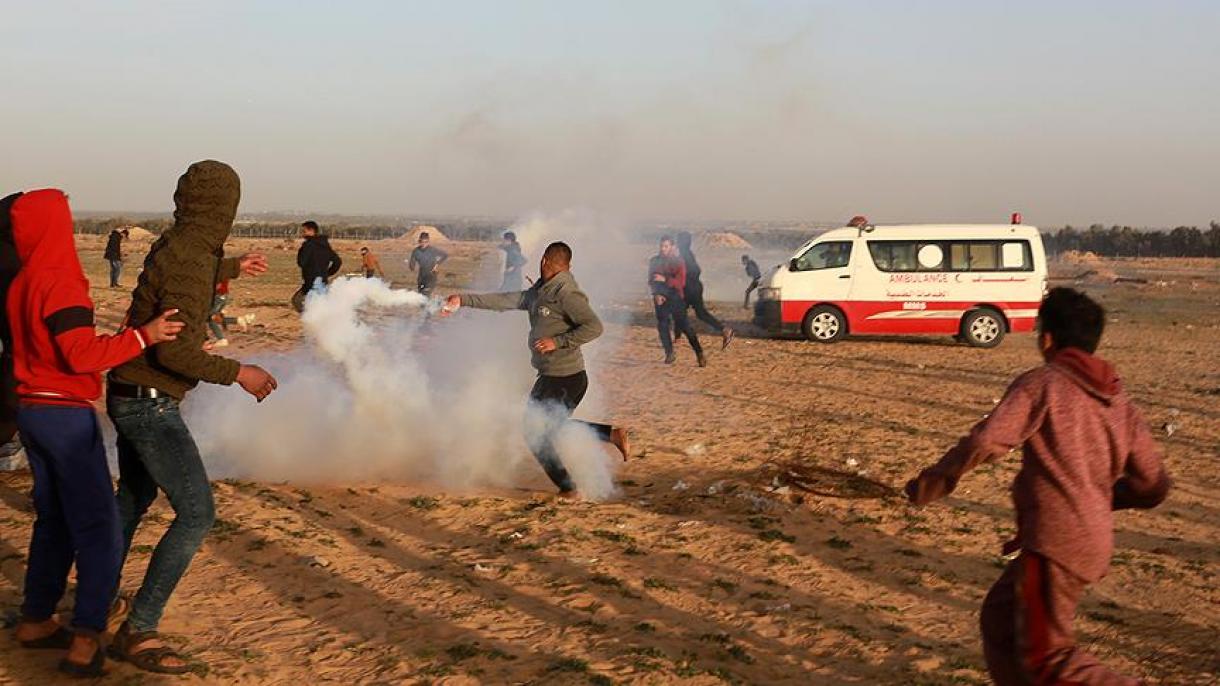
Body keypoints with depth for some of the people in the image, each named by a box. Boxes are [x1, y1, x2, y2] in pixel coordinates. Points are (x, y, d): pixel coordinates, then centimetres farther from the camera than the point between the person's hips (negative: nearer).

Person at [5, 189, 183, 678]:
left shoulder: (20, 285, 9)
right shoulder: (61, 283, -17)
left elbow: (46, 346, 12)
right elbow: (81, 354, -25)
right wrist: (142, 337, -26)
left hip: (31, 411, 9)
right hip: (66, 415, -9)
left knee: (54, 520, 19)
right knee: (98, 528, -4)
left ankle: (35, 620, 26)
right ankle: (86, 642, -6)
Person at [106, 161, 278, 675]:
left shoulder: (176, 246, 6)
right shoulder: (191, 260, -23)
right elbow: (175, 350, -28)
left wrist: (232, 269, 40)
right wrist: (238, 373, -18)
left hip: (130, 398, 10)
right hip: (150, 405, -10)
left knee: (134, 498, 27)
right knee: (196, 513, -9)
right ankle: (138, 632, -5)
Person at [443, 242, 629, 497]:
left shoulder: (566, 293, -18)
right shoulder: (540, 292, 9)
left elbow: (594, 327, -27)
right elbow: (505, 300, 14)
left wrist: (558, 341, -26)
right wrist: (464, 299, 14)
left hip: (565, 380, -9)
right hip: (550, 378, 9)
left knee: (537, 436, 3)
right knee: (551, 428, 22)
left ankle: (567, 489, 13)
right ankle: (612, 434, 21)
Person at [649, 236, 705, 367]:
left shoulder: (678, 261, -5)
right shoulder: (654, 261, 5)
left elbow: (681, 282, -11)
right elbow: (651, 281, 6)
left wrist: (665, 280, -23)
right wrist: (656, 294, -11)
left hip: (675, 298, -3)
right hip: (660, 298, 3)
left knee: (685, 326, -6)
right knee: (662, 326, 1)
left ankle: (699, 354, 1)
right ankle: (669, 353, 16)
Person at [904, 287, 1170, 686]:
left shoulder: (1042, 384, -8)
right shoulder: (1121, 406, 13)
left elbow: (986, 441, -21)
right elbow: (1153, 487, 14)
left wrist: (934, 479, -7)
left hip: (1056, 543, -9)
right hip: (1095, 544, 9)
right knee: (999, 620, 22)